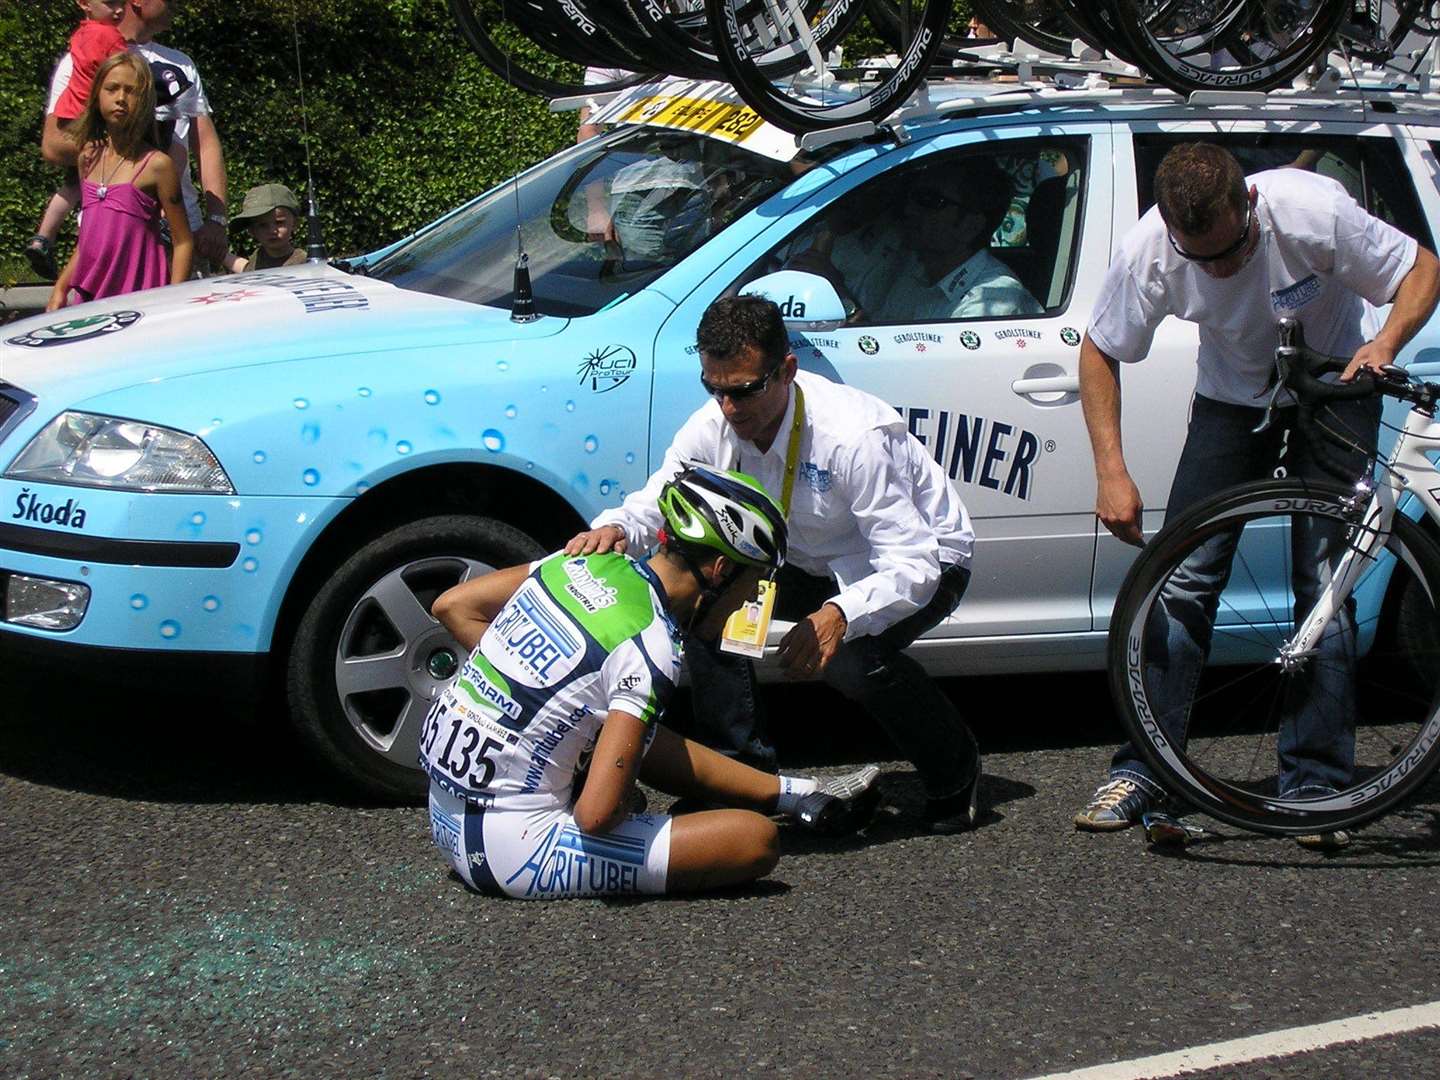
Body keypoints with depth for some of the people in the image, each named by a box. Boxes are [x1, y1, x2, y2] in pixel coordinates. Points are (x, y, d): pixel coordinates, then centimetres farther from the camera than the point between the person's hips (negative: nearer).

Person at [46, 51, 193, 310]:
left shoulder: (156, 165, -5)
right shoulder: (89, 158, 13)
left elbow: (182, 242, -5)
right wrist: (61, 288, 18)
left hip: (139, 296, -6)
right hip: (89, 295, 6)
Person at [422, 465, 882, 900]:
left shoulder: (583, 562, 1)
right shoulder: (650, 650, -20)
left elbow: (452, 606, 11)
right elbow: (596, 815, -25)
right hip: (507, 849, -9)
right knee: (756, 839, -13)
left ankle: (800, 794, 37)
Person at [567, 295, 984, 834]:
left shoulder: (853, 436, -36)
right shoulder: (713, 427, -17)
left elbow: (913, 565, -37)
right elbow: (652, 503, -10)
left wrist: (839, 616, -54)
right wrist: (613, 529, -36)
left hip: (925, 560, -6)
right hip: (815, 562, 6)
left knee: (854, 657, -34)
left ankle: (955, 773, -4)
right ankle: (743, 769, -1)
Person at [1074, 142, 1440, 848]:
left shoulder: (1312, 212, -32)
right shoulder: (1150, 251, -26)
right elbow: (1100, 353, -11)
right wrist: (1111, 471, -21)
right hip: (1233, 397, 2)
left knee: (1325, 581, -10)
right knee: (1185, 574, -7)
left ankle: (1315, 786, -3)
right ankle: (1144, 769, 2)